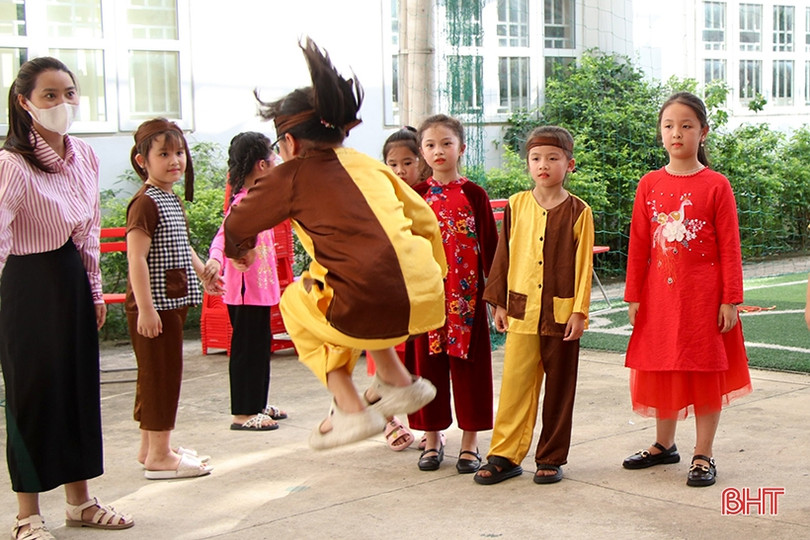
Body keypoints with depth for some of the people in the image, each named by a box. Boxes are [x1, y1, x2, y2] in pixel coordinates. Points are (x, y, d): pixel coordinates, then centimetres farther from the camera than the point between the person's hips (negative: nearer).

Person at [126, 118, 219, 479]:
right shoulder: (145, 203, -16)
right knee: (160, 374, -5)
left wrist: (203, 272, 37)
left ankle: (149, 447, 26)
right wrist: (145, 307, -25)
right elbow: (136, 259, -22)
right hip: (154, 306, -10)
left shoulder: (173, 201, 14)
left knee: (157, 375, 15)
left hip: (173, 301, 10)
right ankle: (159, 456, 3)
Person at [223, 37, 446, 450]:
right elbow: (425, 222, 19)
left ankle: (350, 408, 15)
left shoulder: (293, 176, 4)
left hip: (371, 315, -6)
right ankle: (396, 379, 30)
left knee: (295, 303, 24)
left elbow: (237, 226, 14)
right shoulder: (368, 165, 18)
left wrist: (240, 251, 37)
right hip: (424, 302, 6)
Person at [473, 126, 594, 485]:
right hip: (521, 311, 2)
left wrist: (579, 311, -7)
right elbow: (503, 256, 10)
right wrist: (498, 303, 8)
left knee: (559, 389, 7)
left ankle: (551, 458, 17)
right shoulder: (516, 206, 6)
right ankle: (505, 455, 10)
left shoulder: (578, 211, -2)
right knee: (515, 384, 2)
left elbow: (583, 264, -2)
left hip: (561, 313, -2)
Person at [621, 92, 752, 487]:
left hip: (703, 295, -3)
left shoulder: (716, 185, -6)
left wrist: (730, 300, -9)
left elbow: (729, 248, -5)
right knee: (661, 369, 13)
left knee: (706, 371, 4)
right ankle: (664, 445, 30)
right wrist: (634, 296, 4)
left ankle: (703, 456, 14)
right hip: (659, 294, 3)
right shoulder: (650, 184, 3)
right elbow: (638, 244, 5)